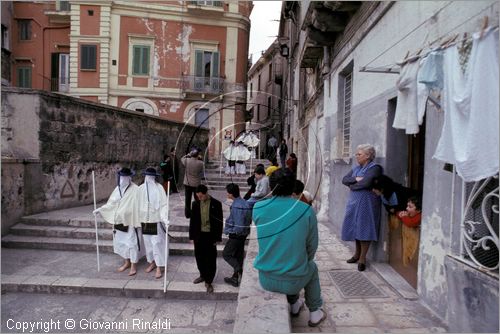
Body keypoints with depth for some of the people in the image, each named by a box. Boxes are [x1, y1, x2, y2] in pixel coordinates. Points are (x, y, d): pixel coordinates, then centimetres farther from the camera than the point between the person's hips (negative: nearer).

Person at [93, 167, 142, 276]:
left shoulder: (135, 189, -17)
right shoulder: (118, 188, 4)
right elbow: (111, 203, 13)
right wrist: (100, 209, 8)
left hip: (130, 221, -7)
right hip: (119, 221, 7)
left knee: (132, 242, 1)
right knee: (121, 241, 16)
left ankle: (133, 265, 15)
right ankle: (127, 262, 32)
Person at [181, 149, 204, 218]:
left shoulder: (187, 161, -11)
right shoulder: (200, 163, -16)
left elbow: (182, 159, 11)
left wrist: (188, 155, 13)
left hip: (187, 183, 2)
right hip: (196, 184, -1)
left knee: (187, 199, 11)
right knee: (197, 200, 12)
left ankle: (187, 214, 18)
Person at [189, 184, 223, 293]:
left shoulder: (216, 204, -9)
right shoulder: (195, 204, 1)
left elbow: (219, 222, -5)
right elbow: (192, 221, 7)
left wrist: (218, 238, -6)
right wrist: (192, 236, 7)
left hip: (210, 235, -3)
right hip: (199, 235, 4)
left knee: (211, 259, 4)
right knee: (199, 257, 15)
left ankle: (208, 281, 16)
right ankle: (203, 275, 37)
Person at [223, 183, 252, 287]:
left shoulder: (236, 206, -27)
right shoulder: (245, 203, 2)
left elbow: (238, 226, -27)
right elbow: (249, 221, 10)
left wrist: (229, 231, -11)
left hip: (236, 235, -9)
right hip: (243, 234, 9)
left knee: (226, 254, 8)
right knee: (238, 255, 18)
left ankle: (239, 270, -1)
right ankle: (235, 278, 30)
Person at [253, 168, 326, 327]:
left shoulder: (258, 208, -10)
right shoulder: (306, 210, -12)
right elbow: (312, 246, 1)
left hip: (266, 279, 2)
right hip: (293, 280, -2)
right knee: (311, 267, 33)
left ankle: (294, 305, 50)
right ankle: (315, 313, 40)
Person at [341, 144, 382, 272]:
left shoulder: (374, 168, -9)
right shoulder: (356, 168, 15)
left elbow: (366, 183, -23)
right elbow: (344, 179, 6)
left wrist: (352, 185, -7)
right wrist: (355, 179, -12)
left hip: (366, 203, -7)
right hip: (354, 202, 7)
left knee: (364, 228, -3)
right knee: (355, 227, 12)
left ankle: (362, 258, 7)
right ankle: (357, 253, 26)